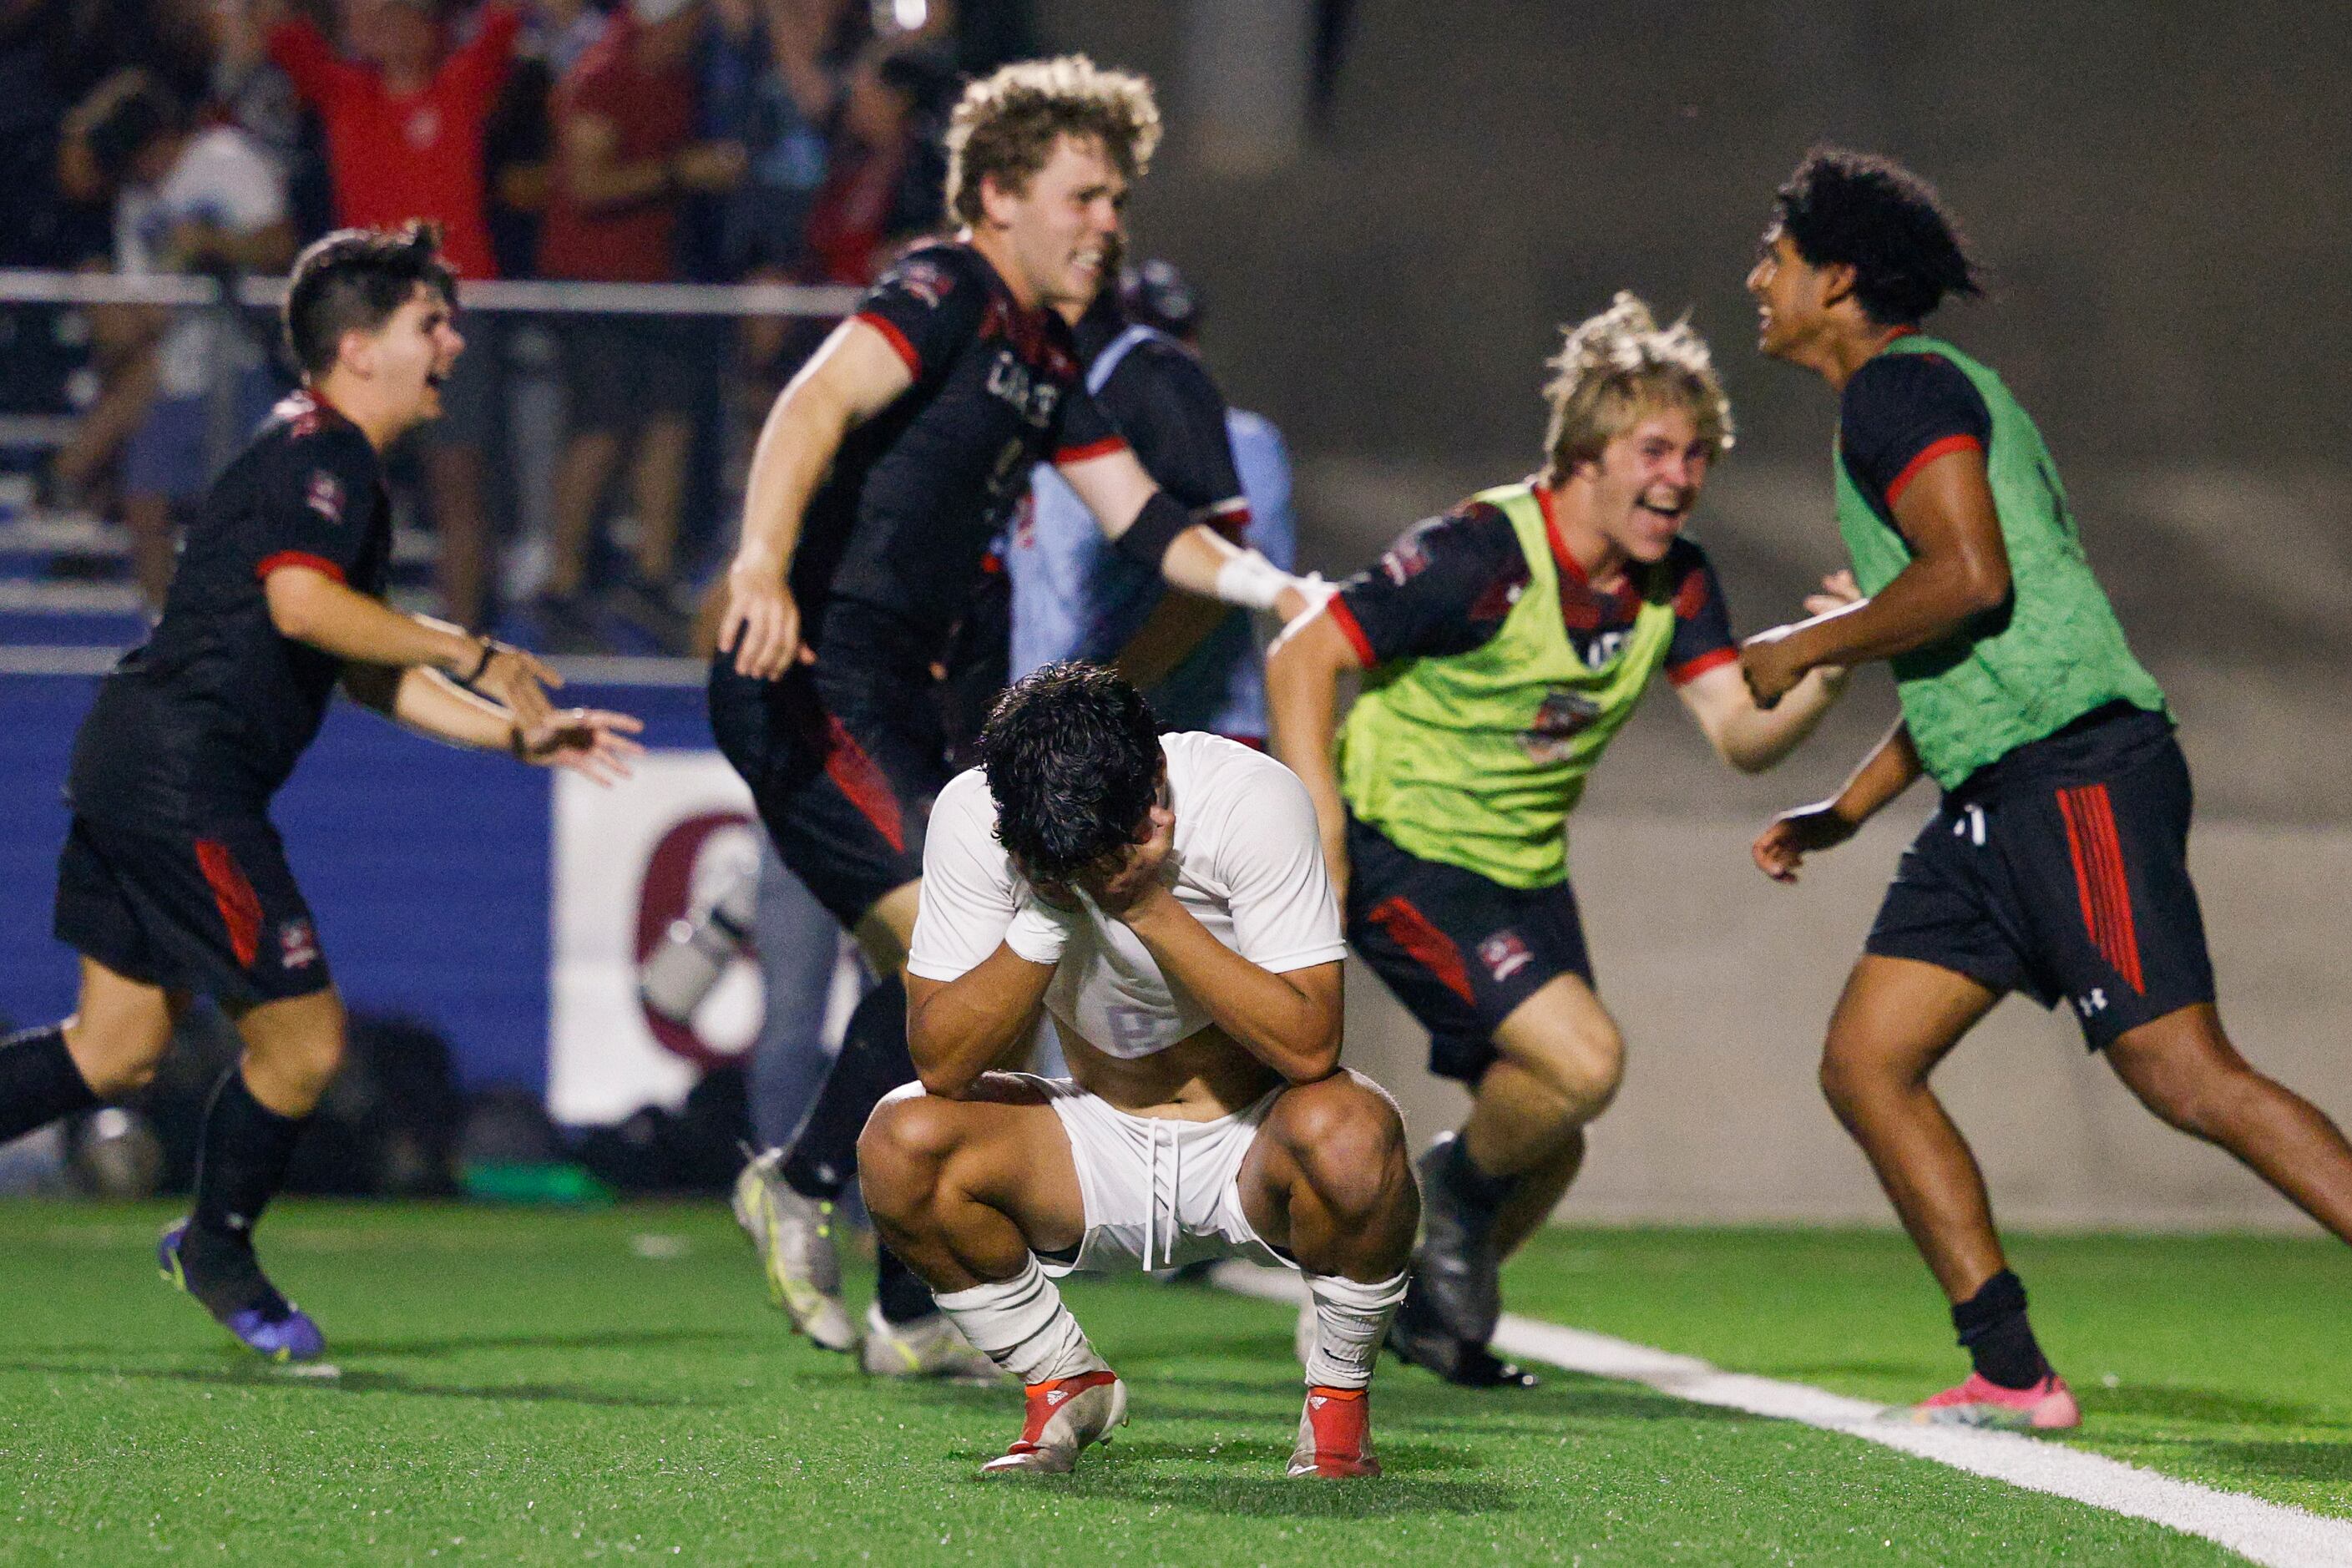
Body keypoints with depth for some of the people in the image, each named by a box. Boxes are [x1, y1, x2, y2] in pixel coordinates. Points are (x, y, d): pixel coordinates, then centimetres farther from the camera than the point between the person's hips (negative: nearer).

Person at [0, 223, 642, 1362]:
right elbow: (301, 601, -26)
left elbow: (366, 673, 25)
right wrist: (472, 655, -20)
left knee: (115, 1049, 14)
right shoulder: (319, 449, -10)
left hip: (135, 763, 11)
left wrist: (520, 736, 19)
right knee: (301, 1039, -3)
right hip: (179, 768, -11)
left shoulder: (352, 475, 22)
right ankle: (216, 1249, 18)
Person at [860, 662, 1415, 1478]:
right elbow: (941, 1063, -20)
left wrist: (1152, 911, -33)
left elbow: (1309, 1046, -29)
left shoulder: (1250, 798, -24)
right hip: (1097, 1152, 3)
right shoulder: (969, 816, -17)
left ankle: (1340, 1395, -6)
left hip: (1251, 1144, -3)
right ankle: (1065, 1382, 3)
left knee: (1350, 1131, -36)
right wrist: (1044, 920, -32)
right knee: (899, 1142, -24)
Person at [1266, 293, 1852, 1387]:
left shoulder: (1675, 582, -1)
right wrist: (1321, 839, -27)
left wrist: (1822, 679, -27)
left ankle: (1426, 1305, 35)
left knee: (1548, 1143, 9)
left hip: (1524, 875, 8)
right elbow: (1301, 659, -21)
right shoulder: (1483, 555, -23)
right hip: (1401, 854, -8)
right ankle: (1454, 1194, 6)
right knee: (1582, 1059, -23)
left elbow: (1742, 734, -6)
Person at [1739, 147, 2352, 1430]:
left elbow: (1973, 577, -22)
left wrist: (1807, 647, -9)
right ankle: (2011, 1373, 3)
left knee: (2185, 1075, -16)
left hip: (2076, 770, -11)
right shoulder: (1908, 395, 25)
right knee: (1864, 1062, 4)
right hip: (1994, 798, 11)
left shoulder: (1901, 385, -7)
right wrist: (1843, 811, 30)